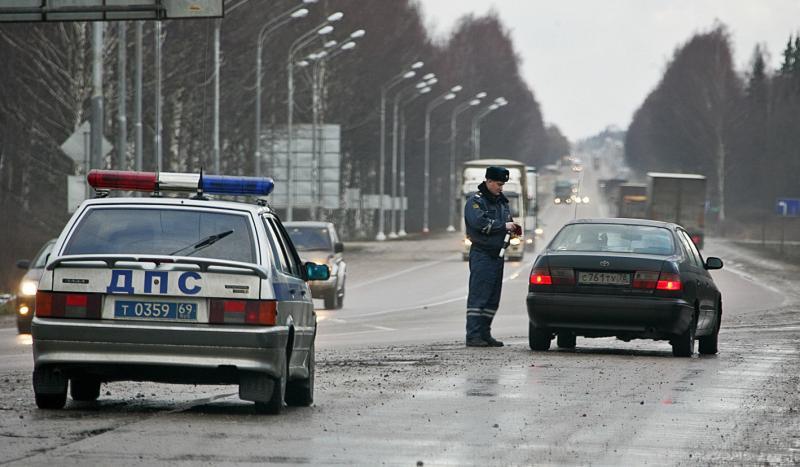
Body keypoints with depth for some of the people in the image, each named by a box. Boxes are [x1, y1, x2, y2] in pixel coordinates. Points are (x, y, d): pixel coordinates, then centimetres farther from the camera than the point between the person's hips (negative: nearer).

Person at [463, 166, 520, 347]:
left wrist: (512, 228, 5)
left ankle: (485, 334, 14)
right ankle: (473, 336, -13)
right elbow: (479, 222, -22)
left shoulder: (502, 202, 19)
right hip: (482, 254, -8)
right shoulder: (476, 201, -7)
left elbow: (506, 222, 29)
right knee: (478, 296, -11)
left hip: (498, 254, 8)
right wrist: (503, 226, -18)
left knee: (493, 298, 9)